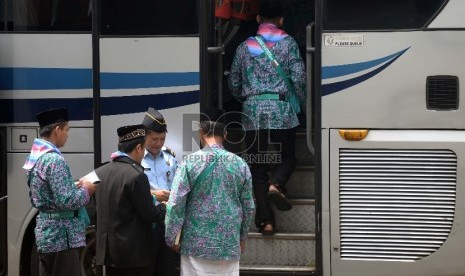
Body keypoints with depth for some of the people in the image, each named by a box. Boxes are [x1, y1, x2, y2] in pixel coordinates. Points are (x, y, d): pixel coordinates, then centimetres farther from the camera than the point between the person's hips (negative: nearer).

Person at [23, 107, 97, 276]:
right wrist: (85, 191, -6)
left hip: (46, 232, 10)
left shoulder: (35, 157, 11)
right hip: (61, 236, -10)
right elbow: (66, 201, -23)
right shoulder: (54, 160, -19)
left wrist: (75, 187, 12)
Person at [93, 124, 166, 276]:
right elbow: (149, 215, -13)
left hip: (107, 248, 7)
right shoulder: (137, 175, -16)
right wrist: (164, 206, 8)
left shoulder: (99, 172, 5)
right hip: (134, 251, -7)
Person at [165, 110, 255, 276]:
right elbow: (249, 207, 8)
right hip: (229, 244, 2)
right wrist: (242, 237, 21)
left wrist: (171, 238, 3)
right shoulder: (240, 164, 3)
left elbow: (175, 204, -8)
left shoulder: (189, 163, -6)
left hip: (197, 243, -2)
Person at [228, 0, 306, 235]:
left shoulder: (245, 46, 12)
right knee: (287, 156, 14)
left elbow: (234, 83, 15)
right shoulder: (287, 43, 3)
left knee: (257, 167, 6)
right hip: (281, 110, -2)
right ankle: (276, 184, -18)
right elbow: (298, 77, -3)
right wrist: (301, 103, 13)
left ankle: (265, 220, 0)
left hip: (252, 111, 2)